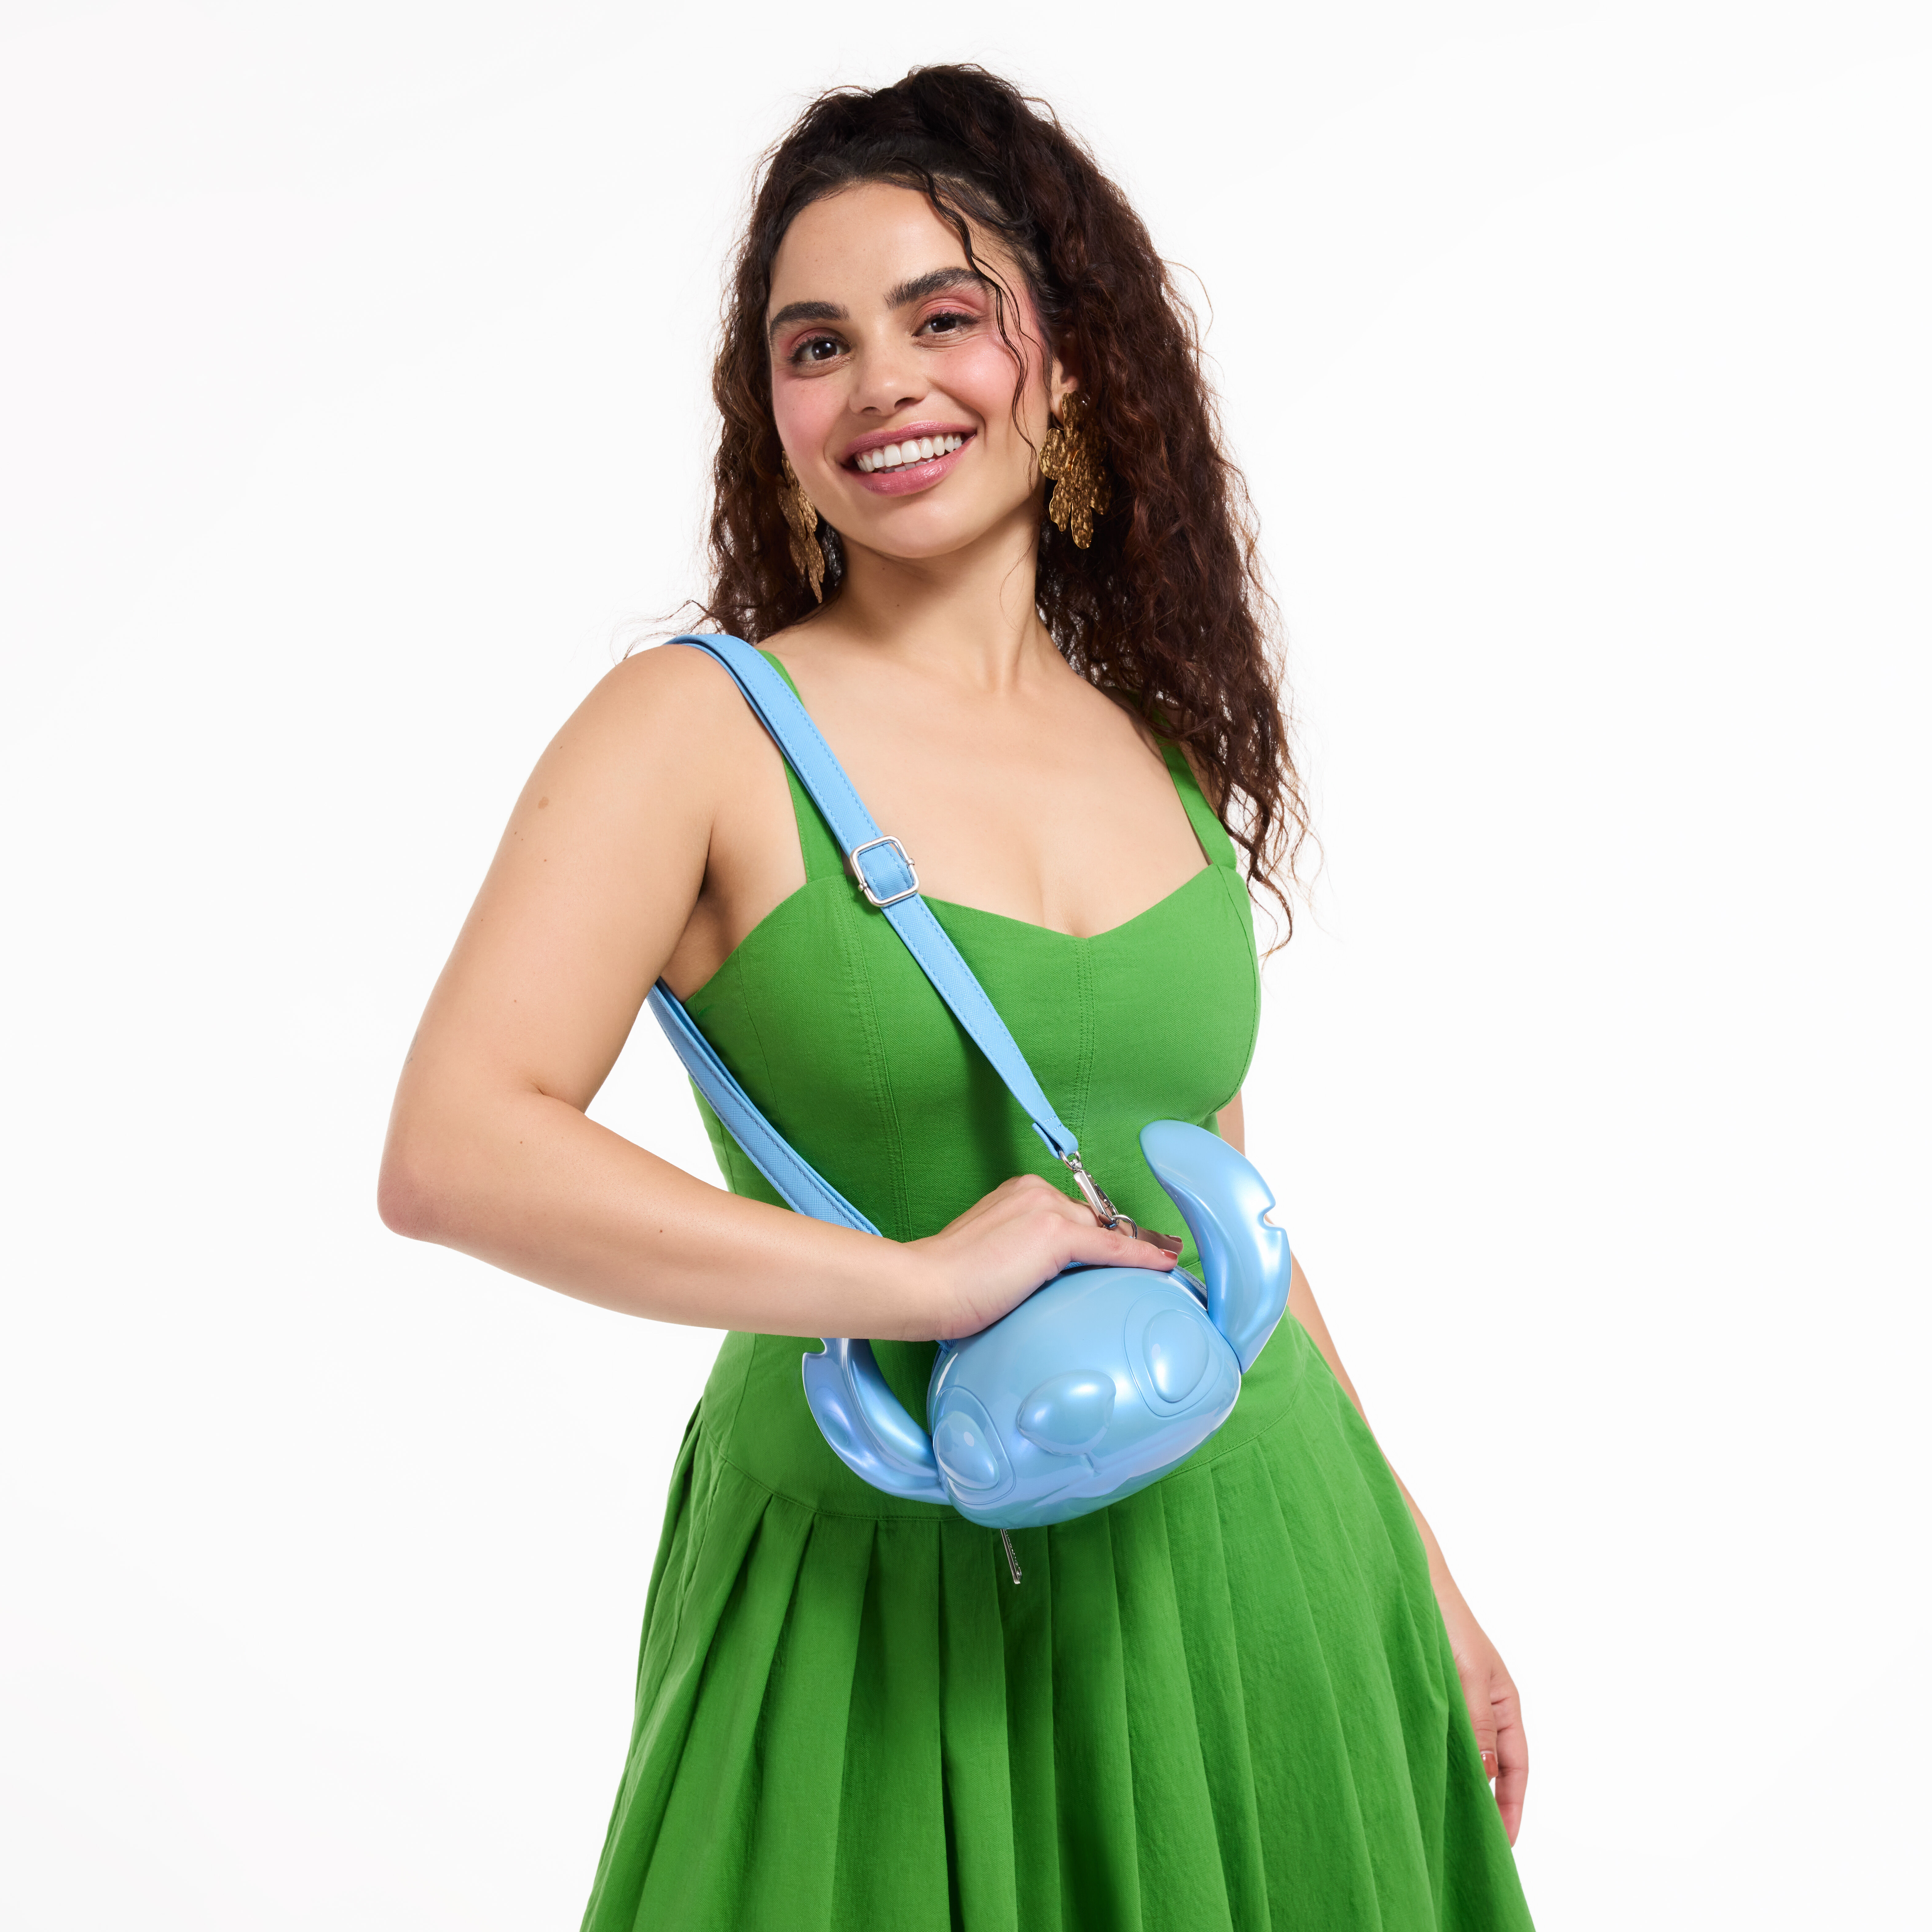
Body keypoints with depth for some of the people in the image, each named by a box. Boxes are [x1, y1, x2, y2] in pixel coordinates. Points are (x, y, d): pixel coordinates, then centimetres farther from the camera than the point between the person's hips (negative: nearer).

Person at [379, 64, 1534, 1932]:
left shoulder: (1167, 746, 5)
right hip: (885, 1618, -4)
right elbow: (454, 1152, -19)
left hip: (1242, 1574, 5)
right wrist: (918, 1277, -22)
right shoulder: (699, 728, -9)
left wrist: (1417, 1577, 16)